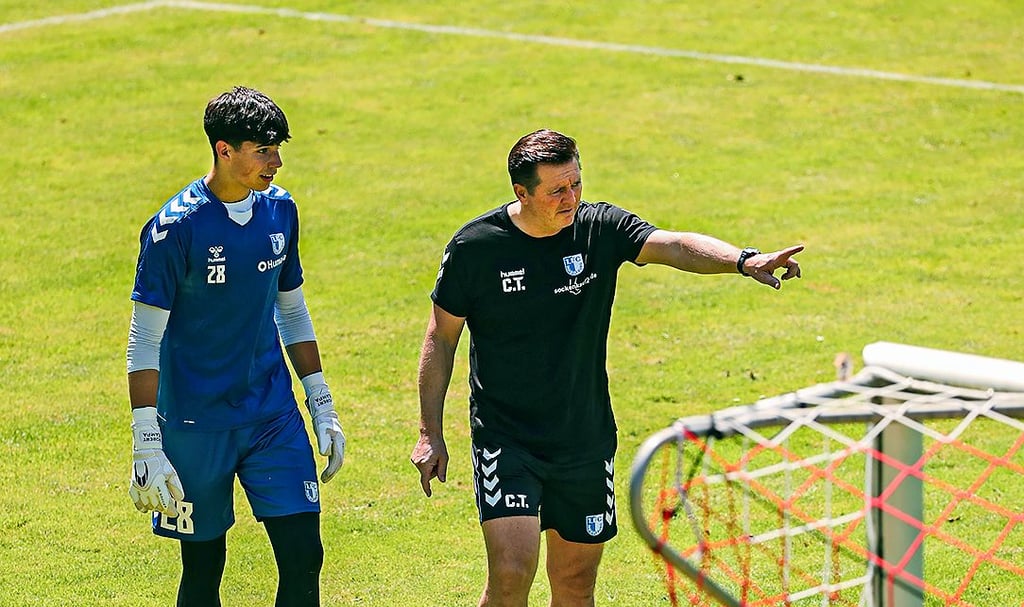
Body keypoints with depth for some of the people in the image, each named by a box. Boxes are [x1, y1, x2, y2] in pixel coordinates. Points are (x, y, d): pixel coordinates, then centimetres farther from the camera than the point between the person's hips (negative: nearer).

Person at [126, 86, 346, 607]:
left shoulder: (279, 211, 4)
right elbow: (145, 340, -12)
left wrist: (323, 408, 14)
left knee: (303, 556, -5)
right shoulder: (176, 227, -14)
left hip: (274, 416, 4)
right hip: (197, 423, -4)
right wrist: (146, 446, -17)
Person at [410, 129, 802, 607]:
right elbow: (441, 338, 1)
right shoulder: (474, 246, -9)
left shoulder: (600, 228, -5)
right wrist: (430, 434, 0)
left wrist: (744, 260, -41)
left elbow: (675, 245, -22)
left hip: (586, 440, 3)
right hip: (504, 438, -3)